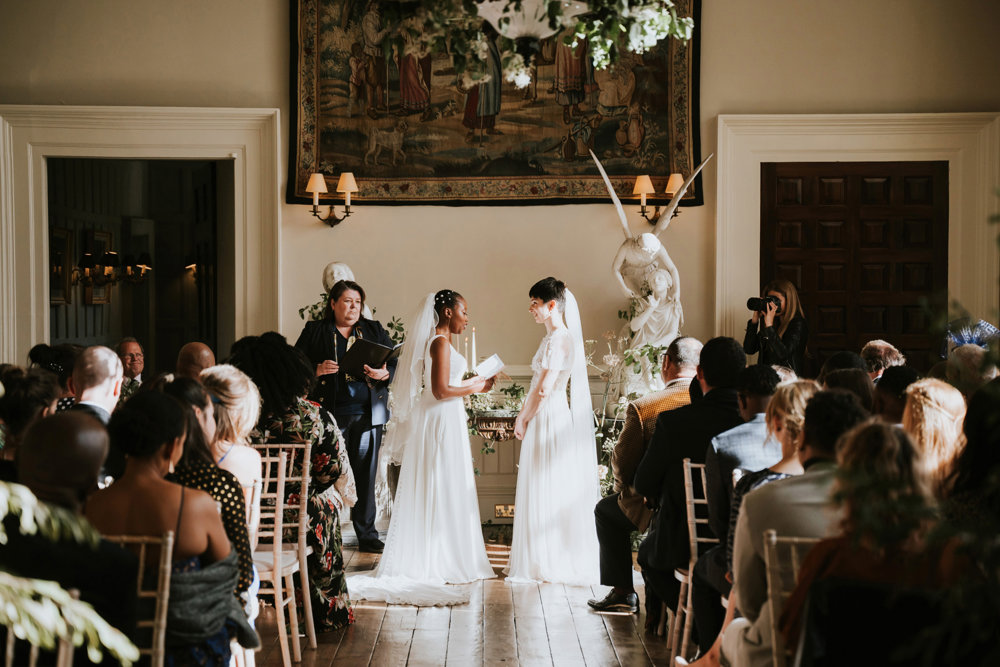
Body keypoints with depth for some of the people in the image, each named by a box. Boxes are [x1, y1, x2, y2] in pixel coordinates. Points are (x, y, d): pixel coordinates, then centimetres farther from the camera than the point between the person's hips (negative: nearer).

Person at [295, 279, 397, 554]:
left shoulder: (374, 330, 16)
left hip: (368, 414, 2)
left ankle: (367, 536, 10)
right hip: (330, 414, -2)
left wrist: (383, 374, -10)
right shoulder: (314, 331, 10)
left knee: (366, 475, 3)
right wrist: (317, 370, -13)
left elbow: (394, 364, 12)